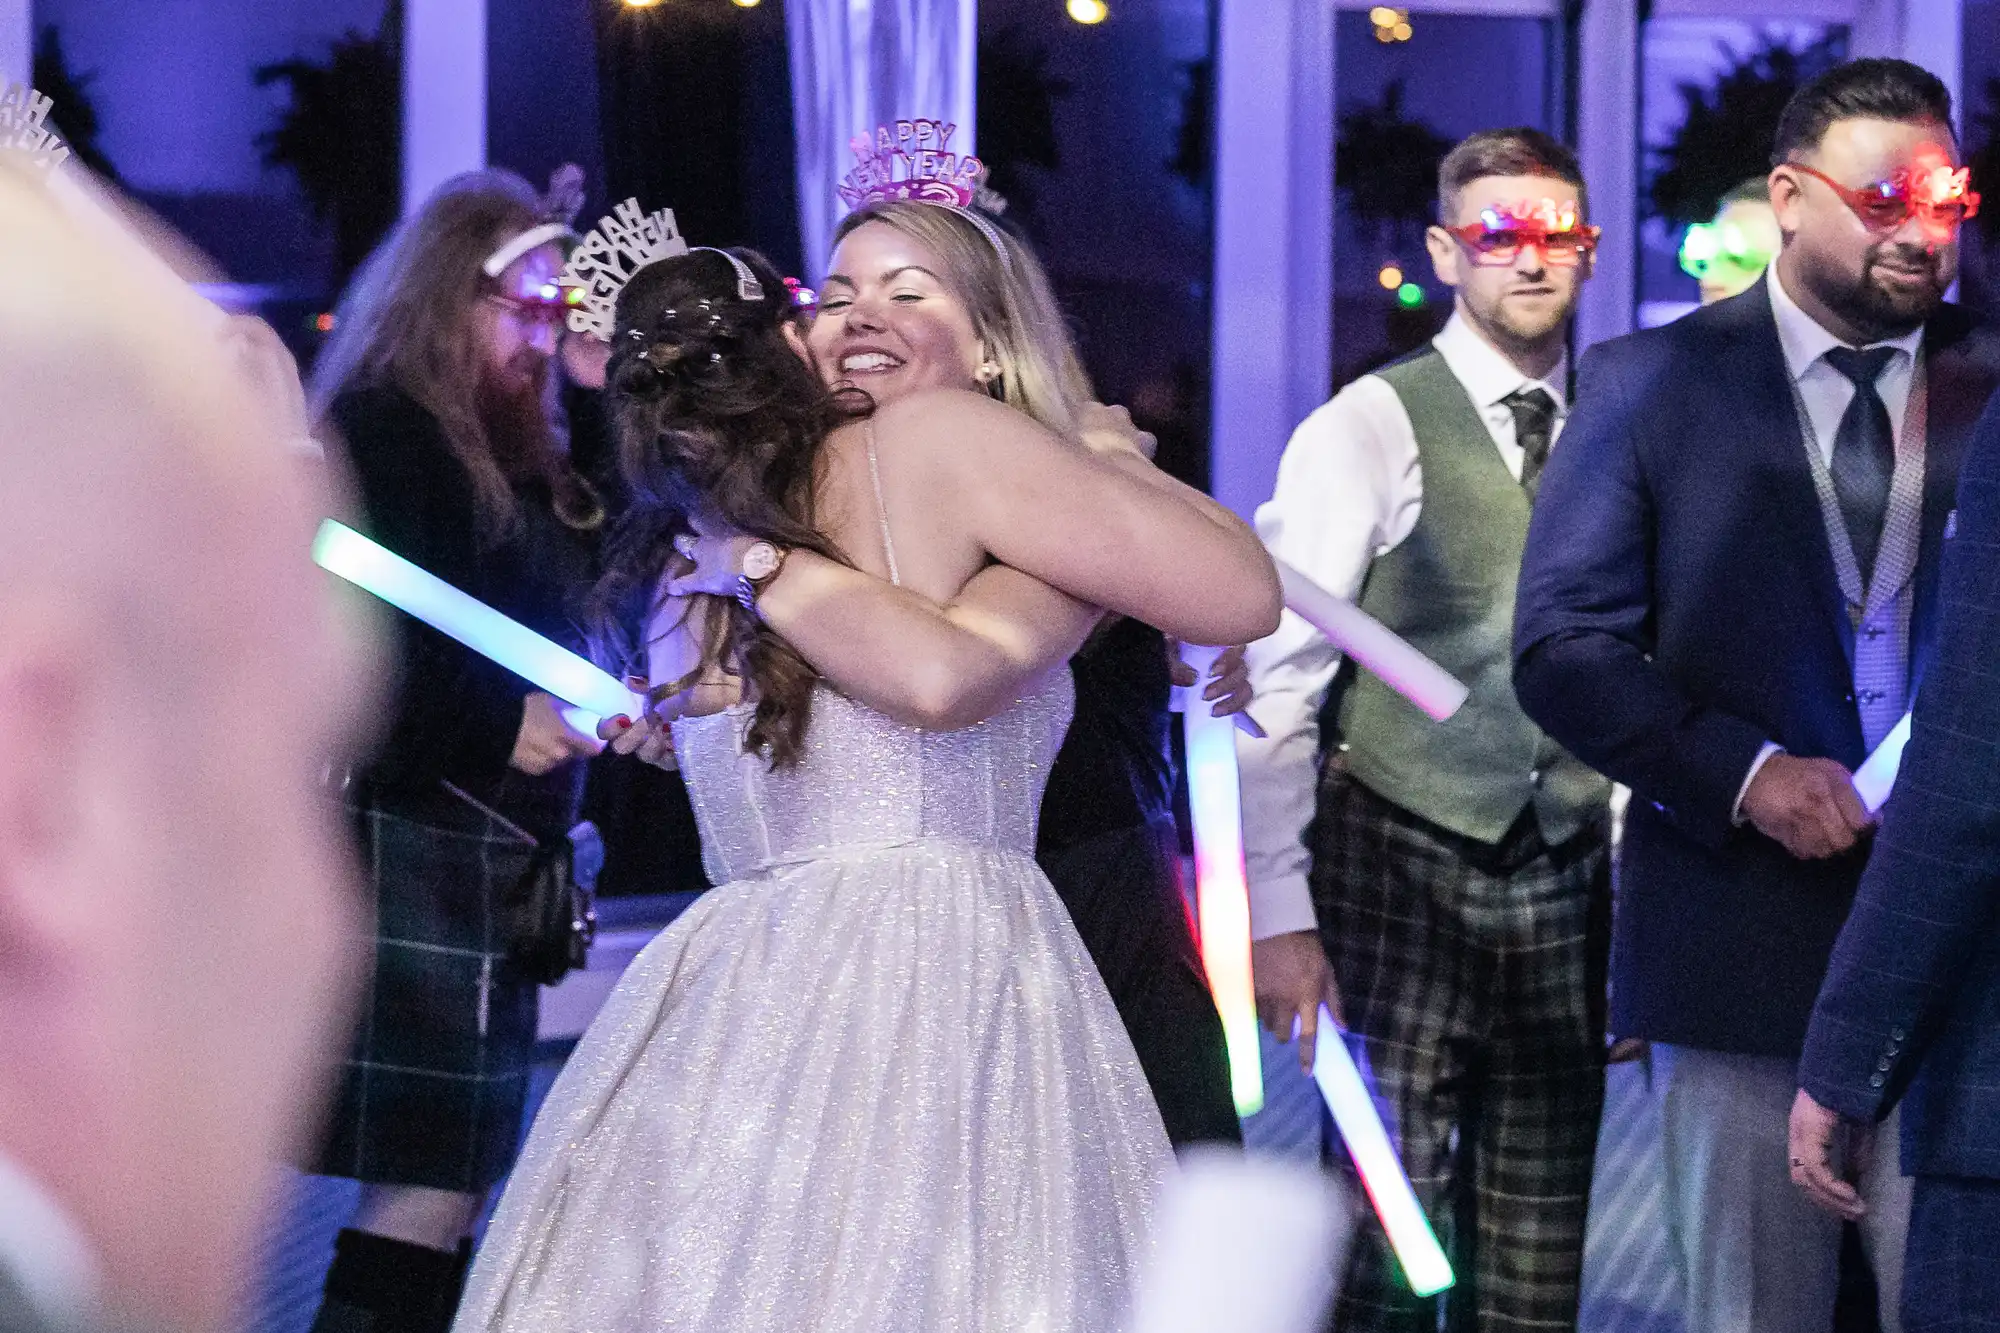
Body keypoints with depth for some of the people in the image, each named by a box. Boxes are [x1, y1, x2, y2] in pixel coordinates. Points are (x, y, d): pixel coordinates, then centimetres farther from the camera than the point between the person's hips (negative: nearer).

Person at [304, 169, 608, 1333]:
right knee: (428, 1193, -12)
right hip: (418, 851, -9)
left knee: (462, 1188, 8)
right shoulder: (382, 431, -7)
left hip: (496, 856, 9)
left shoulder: (519, 456, 19)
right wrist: (499, 726, -18)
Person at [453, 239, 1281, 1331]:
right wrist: (1105, 465, 15)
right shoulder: (932, 439, 0)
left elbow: (927, 675, 2)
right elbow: (1241, 594, -2)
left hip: (723, 994, 6)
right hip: (946, 963, -6)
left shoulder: (688, 573, 14)